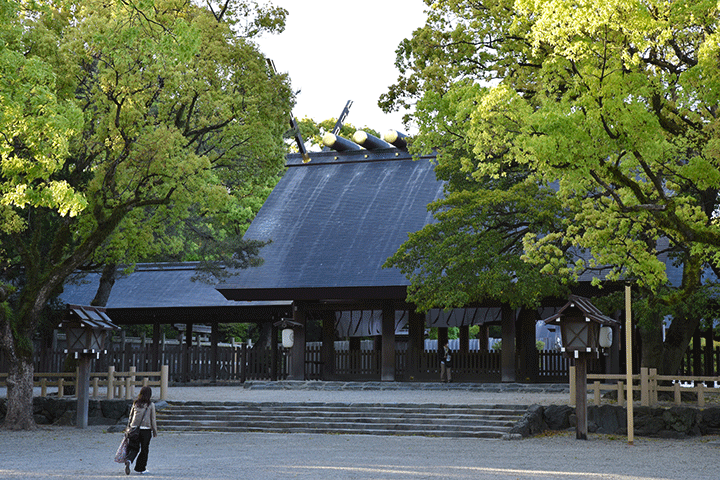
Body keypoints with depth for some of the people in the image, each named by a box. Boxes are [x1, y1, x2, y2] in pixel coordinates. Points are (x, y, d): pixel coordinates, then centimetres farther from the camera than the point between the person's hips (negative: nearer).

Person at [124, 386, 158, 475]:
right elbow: (153, 419, -2)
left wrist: (129, 428, 20)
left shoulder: (135, 404, 6)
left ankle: (128, 460, -20)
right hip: (146, 430, -3)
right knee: (144, 449, 9)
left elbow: (130, 417, 11)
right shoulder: (151, 405, -4)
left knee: (134, 448, 8)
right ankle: (141, 468, 14)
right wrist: (155, 431, 5)